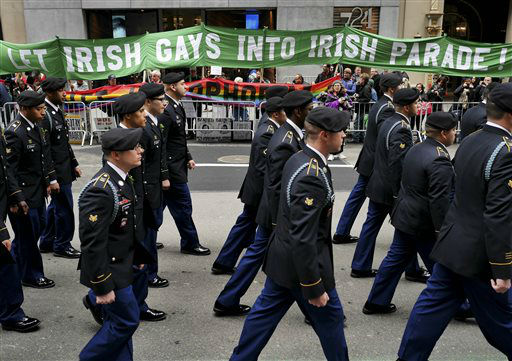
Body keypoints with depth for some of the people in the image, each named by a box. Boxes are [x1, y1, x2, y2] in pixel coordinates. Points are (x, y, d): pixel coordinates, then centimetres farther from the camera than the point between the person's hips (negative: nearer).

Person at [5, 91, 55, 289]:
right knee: (28, 235, 6)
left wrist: (49, 179, 13)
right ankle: (31, 276, 25)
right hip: (23, 194, -9)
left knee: (37, 228, 21)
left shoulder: (35, 126, 5)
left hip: (37, 191, 9)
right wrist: (17, 198, -23)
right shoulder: (14, 133, -21)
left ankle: (14, 266, 42)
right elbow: (9, 169, -21)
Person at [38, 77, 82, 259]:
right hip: (57, 172, -10)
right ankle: (62, 246, 18)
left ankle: (47, 242, 33)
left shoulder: (58, 111, 10)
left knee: (56, 206, 19)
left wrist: (74, 163, 17)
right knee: (65, 208, 1)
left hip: (65, 168, 10)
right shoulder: (44, 116, -19)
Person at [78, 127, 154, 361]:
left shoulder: (122, 179, 3)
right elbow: (92, 242, -26)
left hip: (121, 264, 9)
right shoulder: (100, 190, -27)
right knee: (127, 320, 3)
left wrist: (138, 255, 18)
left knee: (117, 322, 20)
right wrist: (102, 286, -21)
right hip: (108, 271, -9)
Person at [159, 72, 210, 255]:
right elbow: (160, 145, -22)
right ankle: (190, 244, 16)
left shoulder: (177, 107, 11)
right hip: (171, 168, -10)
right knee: (183, 206, 2)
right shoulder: (165, 111, -20)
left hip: (177, 165, 10)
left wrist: (188, 157, 16)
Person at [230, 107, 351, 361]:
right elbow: (303, 240, -29)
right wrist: (314, 288, -21)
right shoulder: (313, 176, -28)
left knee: (266, 310, 21)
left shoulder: (297, 160, 2)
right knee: (329, 316, 14)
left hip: (281, 257, 9)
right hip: (302, 264, -9)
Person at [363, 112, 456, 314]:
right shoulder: (439, 160, -22)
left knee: (396, 259, 16)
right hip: (424, 224, -9)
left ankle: (376, 302, 25)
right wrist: (442, 230, -19)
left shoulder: (416, 149, 7)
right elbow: (439, 200, -25)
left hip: (404, 216, 9)